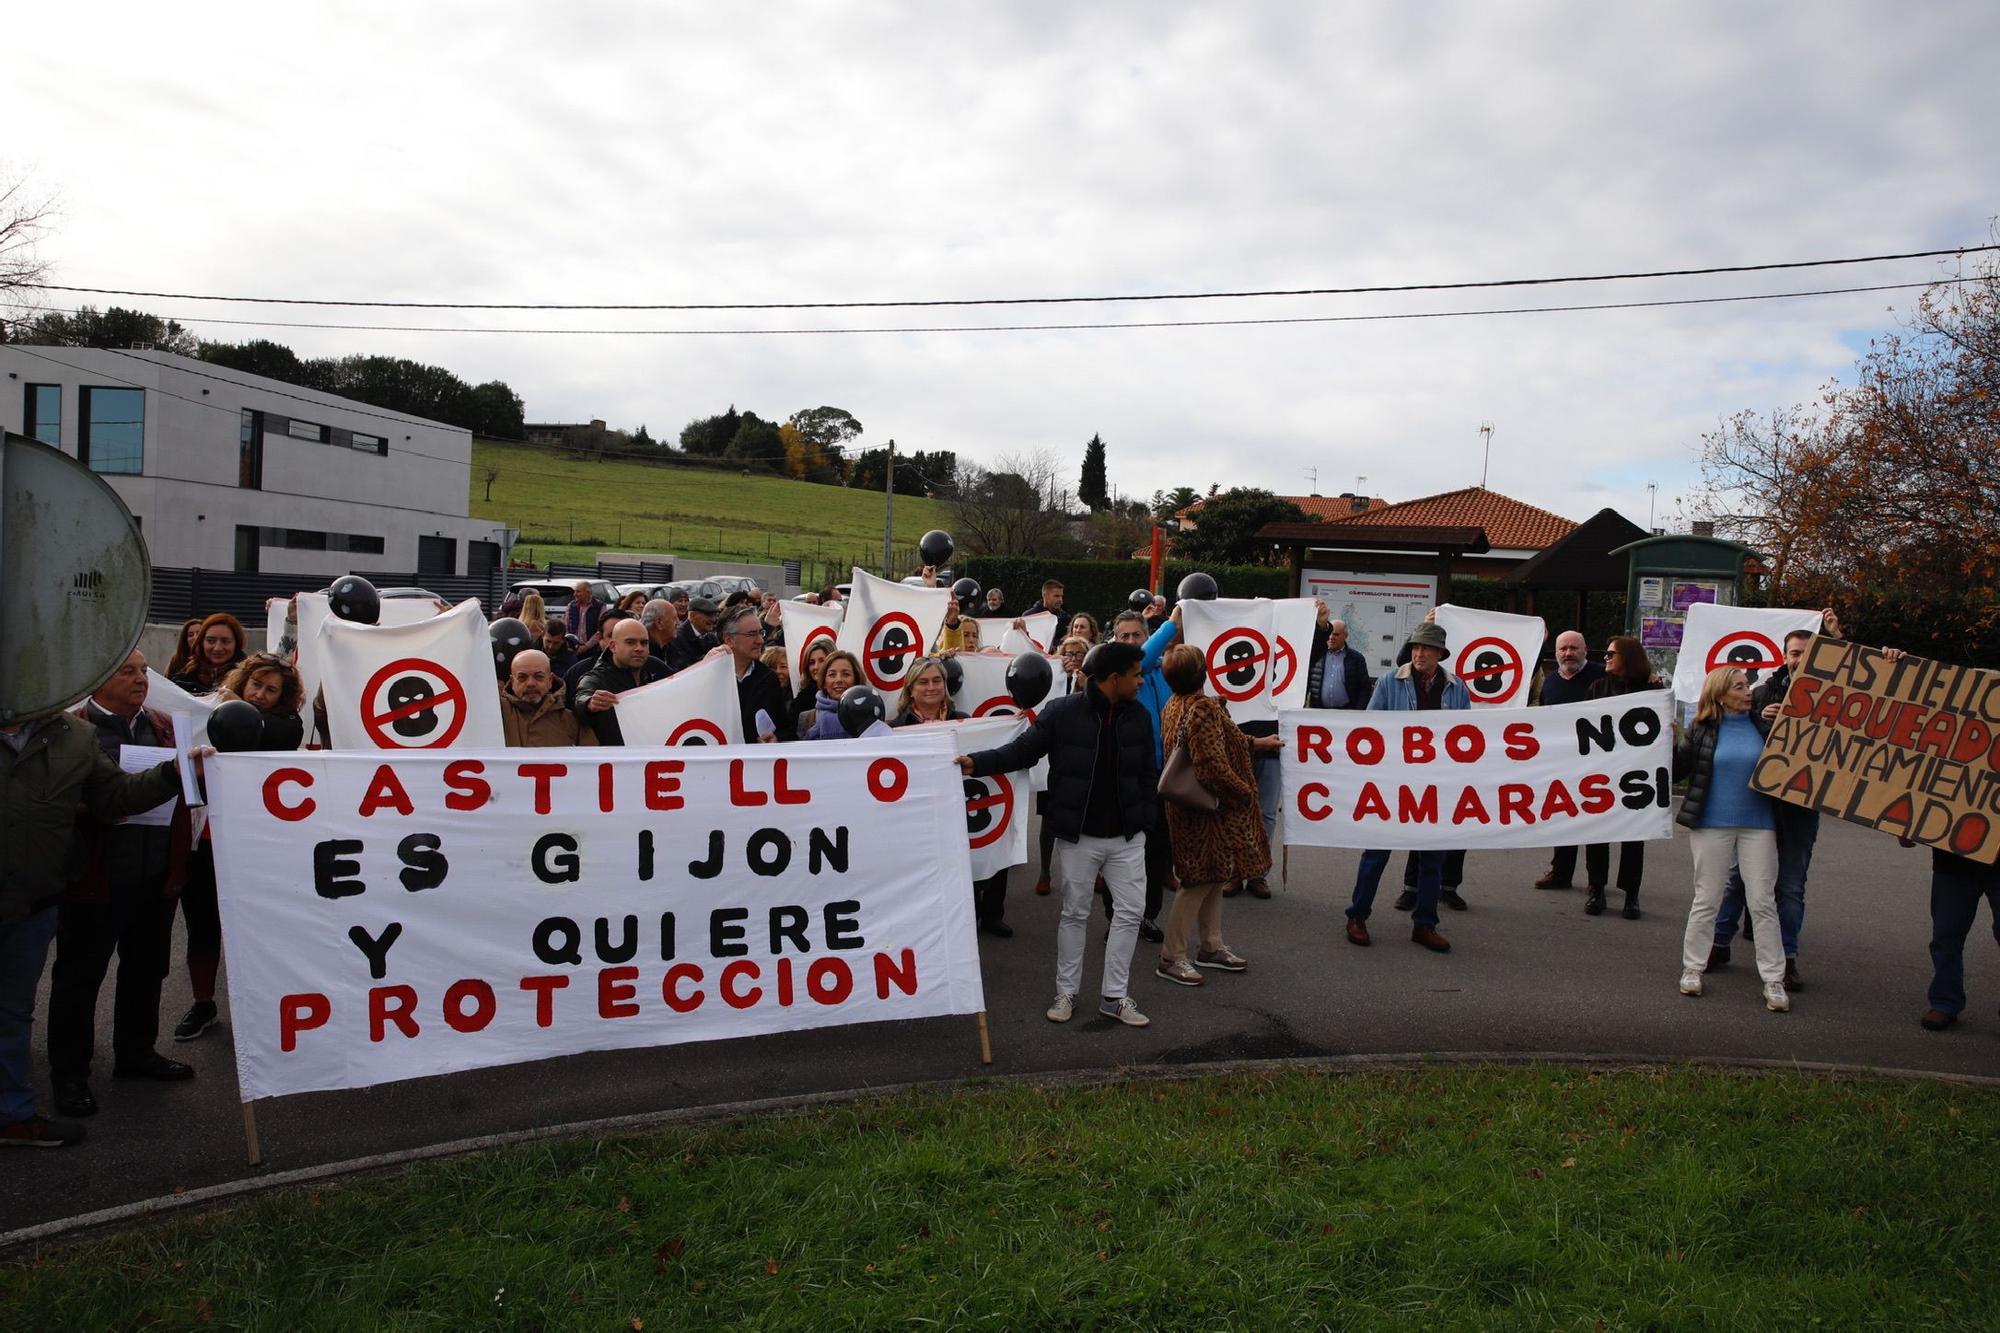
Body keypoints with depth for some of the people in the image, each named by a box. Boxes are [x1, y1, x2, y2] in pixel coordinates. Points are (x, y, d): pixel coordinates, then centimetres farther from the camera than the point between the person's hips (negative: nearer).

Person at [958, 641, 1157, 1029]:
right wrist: (975, 763, -21)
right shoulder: (1062, 713, -11)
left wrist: (1144, 818, 1)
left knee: (1129, 912, 4)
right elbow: (1022, 751, -8)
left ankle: (1114, 996, 15)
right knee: (1074, 914, 8)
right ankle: (1066, 992, 22)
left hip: (1127, 837, 4)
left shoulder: (1138, 716, 3)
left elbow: (1148, 773, 10)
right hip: (1078, 837, -4)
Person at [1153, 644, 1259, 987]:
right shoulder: (1204, 708, -23)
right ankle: (1171, 957, 3)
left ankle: (1211, 947, 28)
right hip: (1210, 805, -10)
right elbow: (1212, 763, -28)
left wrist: (1254, 742, 29)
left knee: (1212, 876, 18)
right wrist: (1245, 791, -15)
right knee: (1203, 879, -2)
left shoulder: (1174, 707, 8)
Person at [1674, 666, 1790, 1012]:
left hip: (1758, 825, 1)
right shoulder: (1702, 730, -2)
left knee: (1763, 903, 2)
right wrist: (1671, 741, -18)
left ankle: (1773, 981, 8)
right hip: (1712, 825, -1)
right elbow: (1677, 771, -3)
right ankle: (1692, 969, 19)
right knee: (1706, 900, 7)